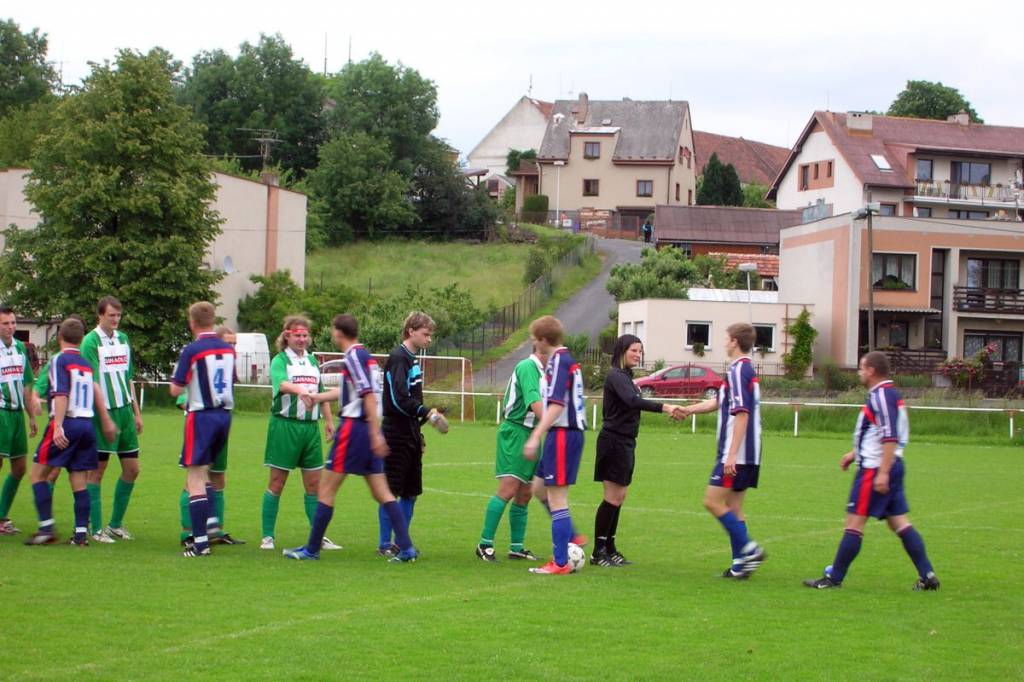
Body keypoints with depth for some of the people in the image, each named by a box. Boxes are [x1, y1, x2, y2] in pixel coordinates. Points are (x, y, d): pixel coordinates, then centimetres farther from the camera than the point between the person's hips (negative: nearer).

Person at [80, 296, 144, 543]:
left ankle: (116, 524, 19)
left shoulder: (123, 339, 12)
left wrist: (136, 412, 16)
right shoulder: (91, 342, -9)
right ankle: (97, 529, 5)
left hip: (125, 411, 7)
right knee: (97, 470, 0)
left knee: (131, 469, 7)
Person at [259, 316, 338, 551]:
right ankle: (267, 536, 6)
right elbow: (282, 383, -25)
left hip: (311, 426, 5)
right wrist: (300, 391, -44)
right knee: (277, 482, 0)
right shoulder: (280, 360, -4)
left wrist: (329, 420, 17)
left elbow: (321, 392, 22)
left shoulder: (312, 360, 15)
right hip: (285, 424, -5)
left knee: (314, 483, 6)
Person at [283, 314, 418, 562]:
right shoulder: (365, 356, 16)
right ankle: (406, 547, -1)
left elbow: (369, 395, -20)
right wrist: (317, 397, 36)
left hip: (354, 428, -9)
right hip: (369, 430, 9)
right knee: (381, 492, 7)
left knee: (326, 489, 1)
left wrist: (376, 433, -24)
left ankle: (312, 549, 6)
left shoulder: (354, 356, -12)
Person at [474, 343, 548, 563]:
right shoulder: (528, 367, -13)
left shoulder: (541, 371, 16)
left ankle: (517, 547, 16)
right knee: (508, 489, -14)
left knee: (524, 494, 10)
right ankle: (485, 544, -9)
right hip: (515, 432, -10)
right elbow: (534, 401, -24)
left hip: (530, 435, 10)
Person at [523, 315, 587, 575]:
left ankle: (560, 563, -4)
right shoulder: (567, 359, 15)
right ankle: (571, 538, 21)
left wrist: (536, 437, -27)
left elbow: (556, 405, -24)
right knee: (539, 486, 19)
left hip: (562, 434, -10)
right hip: (568, 433, 10)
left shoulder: (559, 361, -14)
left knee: (557, 498, -6)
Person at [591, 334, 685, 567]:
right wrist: (664, 407, -40)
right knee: (613, 498, -8)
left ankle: (609, 549, 15)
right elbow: (632, 401, -31)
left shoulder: (626, 377, 17)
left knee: (618, 498, 10)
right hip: (614, 441, -10)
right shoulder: (616, 376, -14)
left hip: (625, 442, 10)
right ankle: (598, 552, -5)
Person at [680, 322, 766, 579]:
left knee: (713, 501, -6)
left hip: (736, 454, -10)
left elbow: (742, 415, -21)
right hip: (749, 456, 10)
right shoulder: (748, 370, 16)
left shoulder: (738, 370, -15)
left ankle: (748, 548, -9)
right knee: (733, 507, 11)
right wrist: (689, 410, 29)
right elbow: (719, 402, 27)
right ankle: (740, 564, 9)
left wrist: (731, 455, -23)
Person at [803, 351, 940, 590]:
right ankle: (927, 575, 5)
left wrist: (883, 473, -26)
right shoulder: (889, 394, 16)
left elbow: (890, 438, -23)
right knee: (900, 523, 9)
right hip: (892, 466, 10)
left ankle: (834, 578, 0)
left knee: (854, 522, -4)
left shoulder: (881, 396, -16)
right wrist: (855, 453, 31)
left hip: (875, 469, -10)